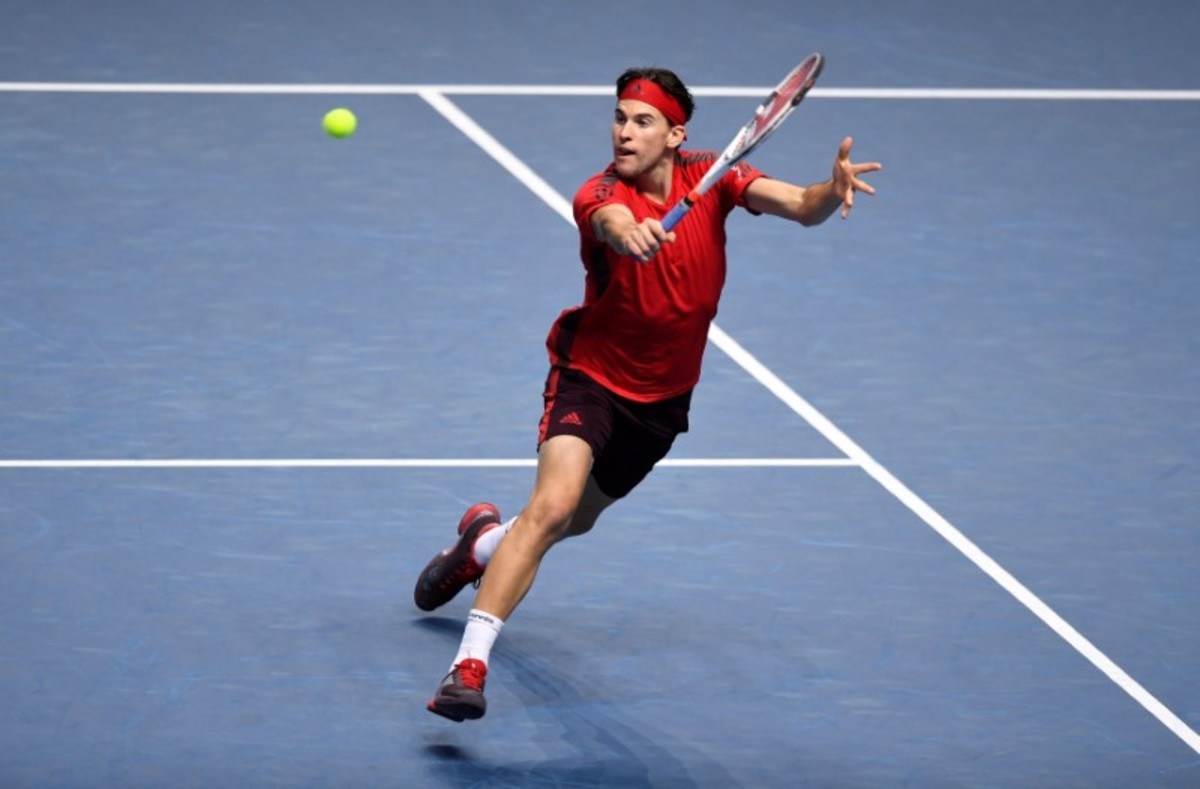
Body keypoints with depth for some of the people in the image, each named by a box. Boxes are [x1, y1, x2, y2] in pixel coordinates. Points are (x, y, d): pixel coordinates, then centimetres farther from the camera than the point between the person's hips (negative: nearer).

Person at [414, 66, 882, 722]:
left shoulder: (711, 179, -12)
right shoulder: (601, 195, -24)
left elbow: (799, 207, -24)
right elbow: (614, 222, -48)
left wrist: (832, 192, -47)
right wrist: (628, 233, -72)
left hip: (663, 395, 5)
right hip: (592, 374, -5)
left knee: (578, 519, 22)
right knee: (552, 504, -28)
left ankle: (484, 540, 56)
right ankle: (469, 665, -27)